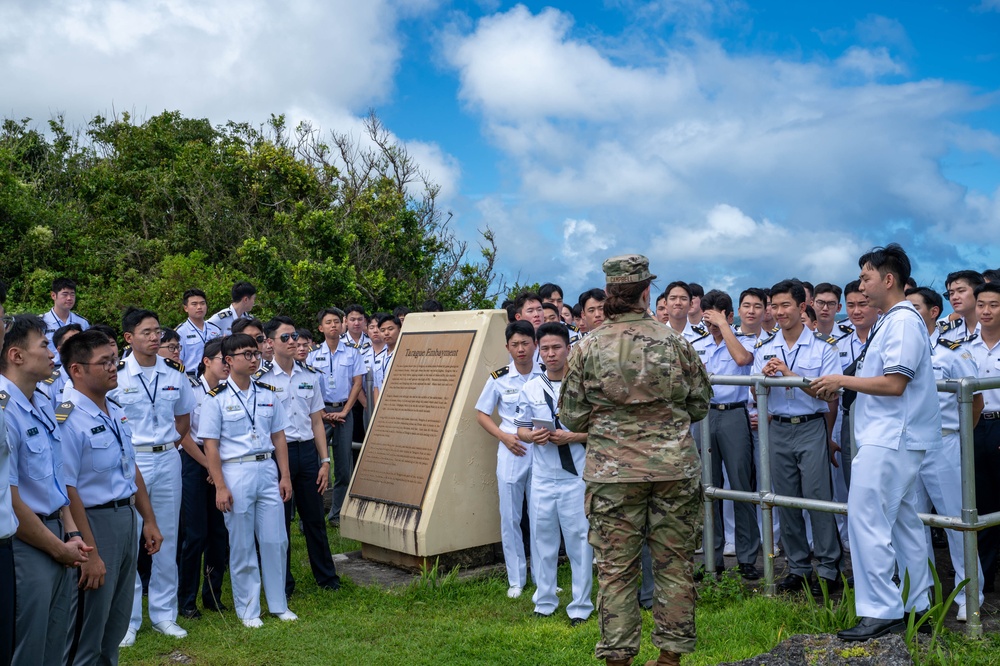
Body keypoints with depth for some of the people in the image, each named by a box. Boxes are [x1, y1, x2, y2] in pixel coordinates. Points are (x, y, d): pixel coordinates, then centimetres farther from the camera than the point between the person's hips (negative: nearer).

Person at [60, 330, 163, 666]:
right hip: (94, 522, -8)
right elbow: (68, 490, -22)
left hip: (128, 519, 8)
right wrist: (89, 552, -21)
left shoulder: (117, 413, 7)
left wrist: (149, 521, 16)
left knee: (117, 625, 20)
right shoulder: (68, 420, -19)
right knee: (87, 632, 7)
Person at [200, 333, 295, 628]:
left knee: (276, 540, 7)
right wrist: (220, 487, -11)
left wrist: (285, 476, 5)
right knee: (242, 545, 6)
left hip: (267, 470, 4)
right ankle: (248, 610, 21)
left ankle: (279, 604, 23)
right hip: (235, 473, -4)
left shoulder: (268, 394, 7)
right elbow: (210, 446, -7)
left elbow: (278, 437, 10)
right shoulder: (217, 398, -5)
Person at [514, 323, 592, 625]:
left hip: (576, 475, -3)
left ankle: (580, 606, 15)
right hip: (542, 475, 3)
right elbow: (521, 429, 10)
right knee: (541, 538, 11)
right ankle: (544, 602, 26)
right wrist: (532, 436, -12)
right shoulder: (530, 389, 7)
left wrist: (571, 437, -18)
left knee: (579, 540, 2)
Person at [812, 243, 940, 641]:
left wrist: (844, 380, -11)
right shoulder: (890, 321, 15)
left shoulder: (902, 321, -15)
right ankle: (916, 606, 25)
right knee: (902, 520, 15)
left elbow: (894, 384, -21)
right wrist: (835, 387, 14)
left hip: (890, 439, -11)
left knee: (866, 519, -9)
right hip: (891, 436, 11)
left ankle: (879, 611, -3)